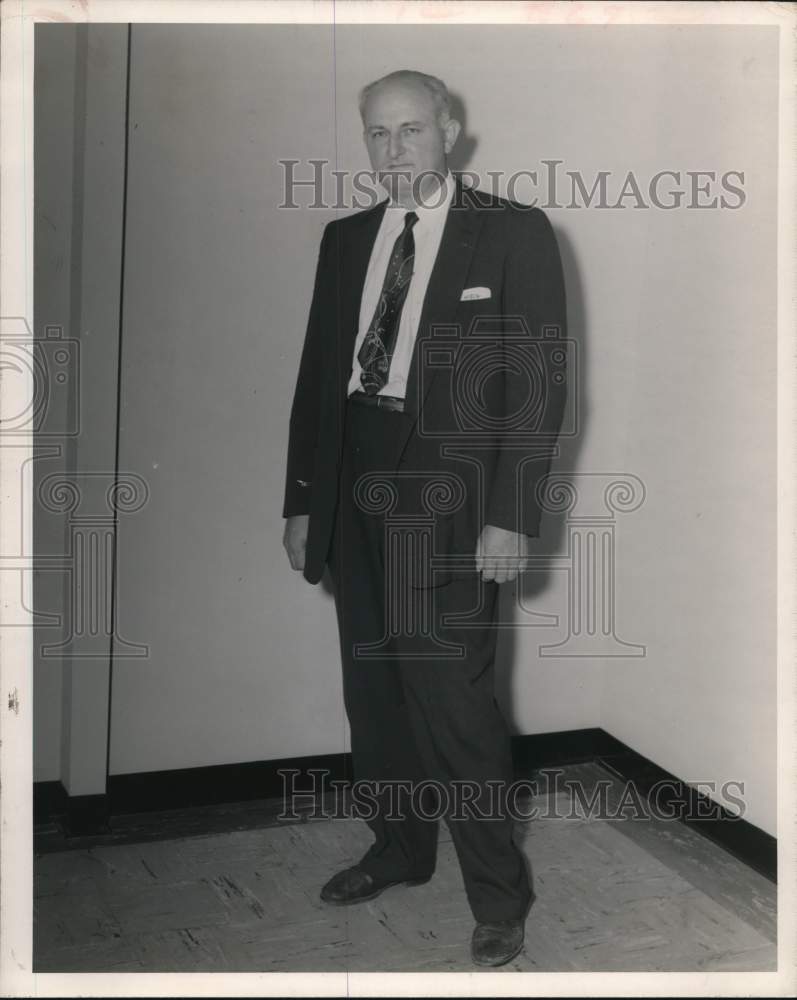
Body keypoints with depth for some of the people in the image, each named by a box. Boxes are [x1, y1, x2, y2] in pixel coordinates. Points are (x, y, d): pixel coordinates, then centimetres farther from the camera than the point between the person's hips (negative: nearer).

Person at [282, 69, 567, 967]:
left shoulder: (513, 233, -1)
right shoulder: (345, 239, 14)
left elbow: (539, 382, -6)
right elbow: (318, 371, 14)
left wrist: (511, 516, -13)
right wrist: (302, 500, 10)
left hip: (449, 491, -5)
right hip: (358, 489, 6)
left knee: (452, 691, -8)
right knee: (373, 684, 13)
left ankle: (498, 893, 10)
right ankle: (400, 849, 32)